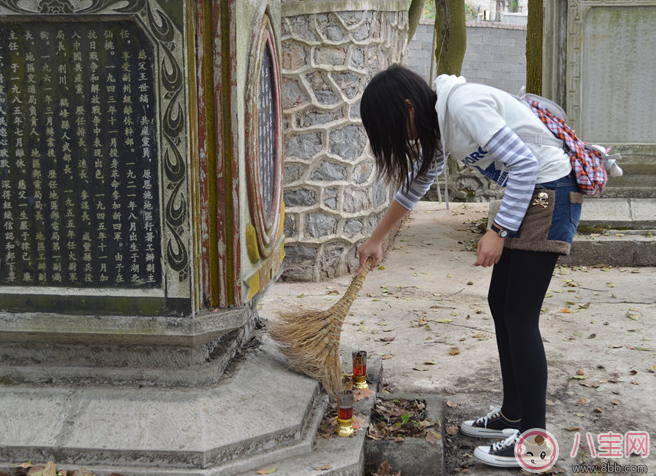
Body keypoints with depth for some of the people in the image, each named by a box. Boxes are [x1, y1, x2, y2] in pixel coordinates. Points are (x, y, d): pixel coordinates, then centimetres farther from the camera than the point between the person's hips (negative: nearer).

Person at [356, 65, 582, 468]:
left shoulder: (465, 105, -21)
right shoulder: (437, 123, 10)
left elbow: (524, 163, -23)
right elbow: (415, 185, 24)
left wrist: (498, 232, -20)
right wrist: (376, 239, 32)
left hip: (549, 192, -10)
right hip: (525, 195, 10)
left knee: (520, 315, -7)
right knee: (500, 304, 13)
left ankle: (533, 437, 2)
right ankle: (513, 414, 25)